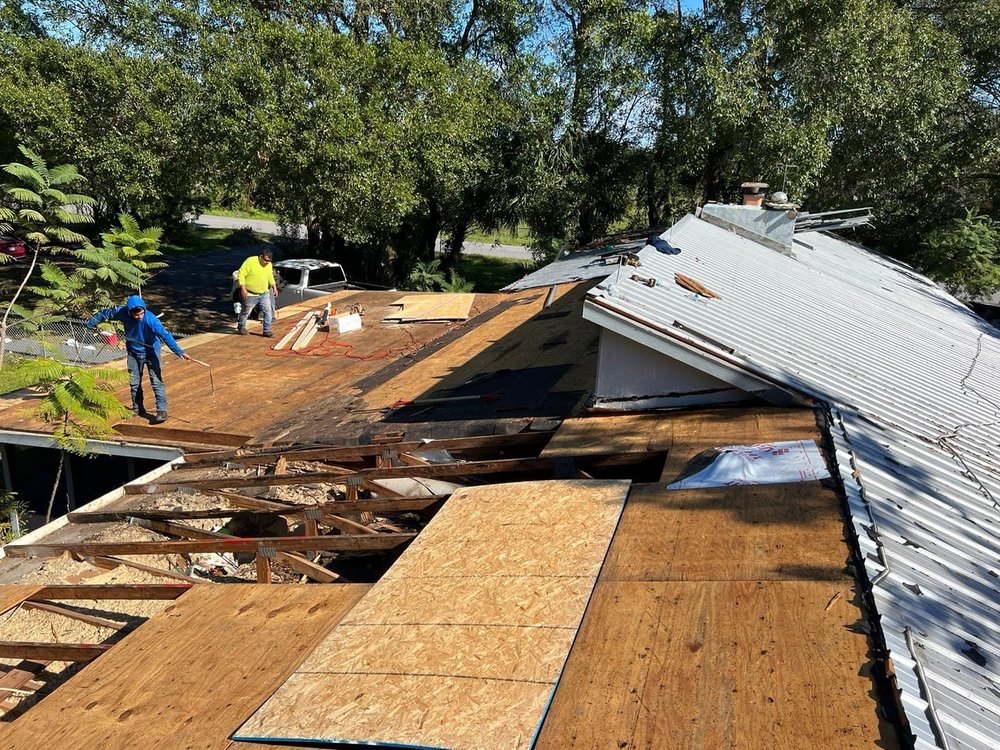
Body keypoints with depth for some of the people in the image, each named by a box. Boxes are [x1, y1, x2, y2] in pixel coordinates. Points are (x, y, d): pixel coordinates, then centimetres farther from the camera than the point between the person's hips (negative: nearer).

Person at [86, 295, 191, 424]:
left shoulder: (150, 319, -32)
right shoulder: (121, 312, -21)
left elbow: (165, 335, -39)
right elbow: (103, 314, -2)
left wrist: (179, 352, -48)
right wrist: (89, 325, 10)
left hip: (151, 352, -4)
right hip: (133, 353, 4)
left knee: (156, 381, -10)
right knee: (134, 382, 13)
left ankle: (162, 411, -7)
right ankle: (137, 408, 30)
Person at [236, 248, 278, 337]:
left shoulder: (269, 265, 0)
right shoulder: (250, 262, -20)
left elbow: (270, 277, 17)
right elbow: (241, 274, -18)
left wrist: (274, 288, 11)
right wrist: (243, 288, -24)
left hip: (264, 294, 5)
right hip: (250, 295, -5)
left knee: (268, 311, -2)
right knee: (246, 312, 11)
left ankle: (267, 330, 6)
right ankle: (241, 327, 33)